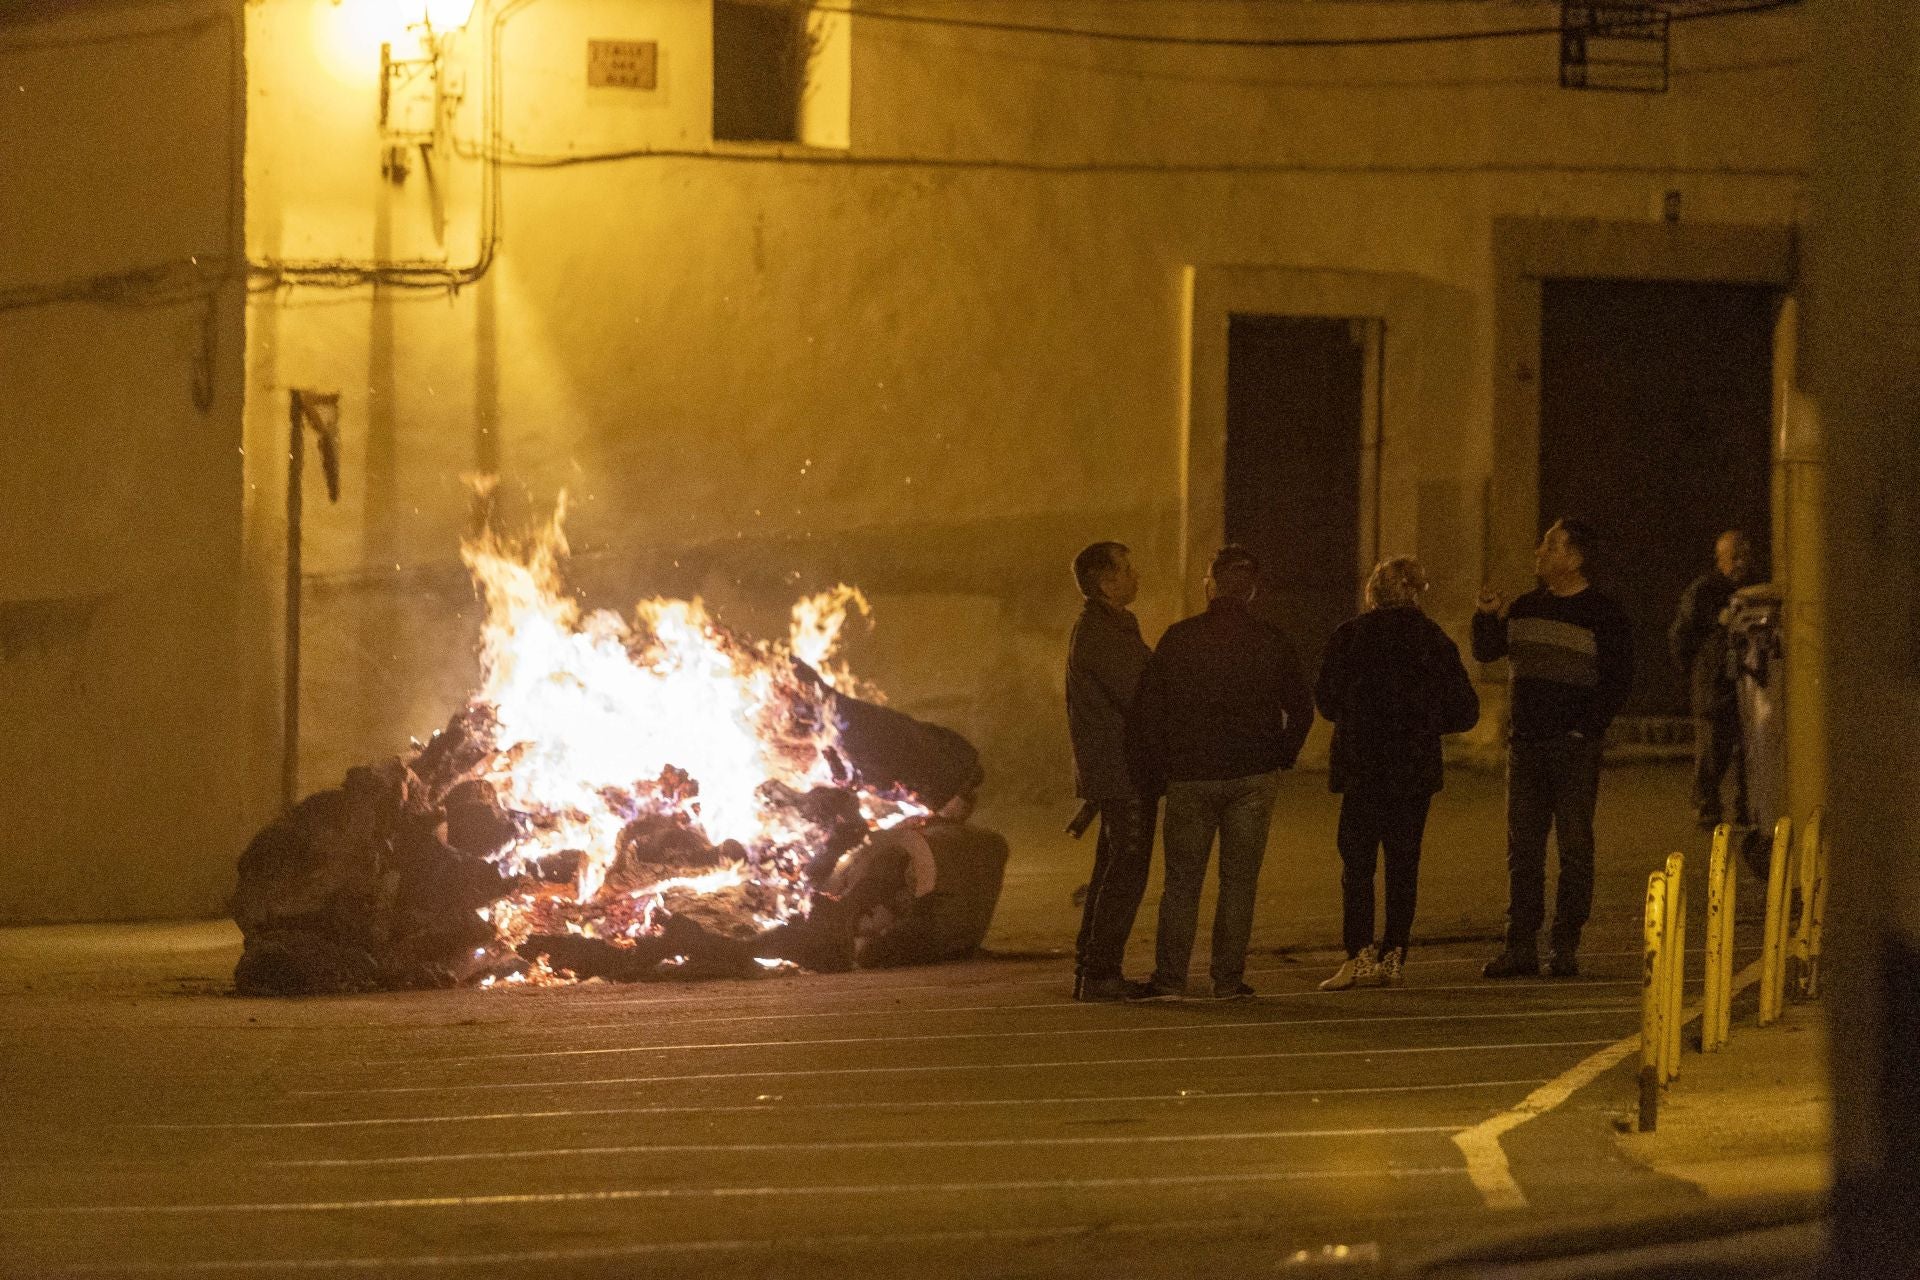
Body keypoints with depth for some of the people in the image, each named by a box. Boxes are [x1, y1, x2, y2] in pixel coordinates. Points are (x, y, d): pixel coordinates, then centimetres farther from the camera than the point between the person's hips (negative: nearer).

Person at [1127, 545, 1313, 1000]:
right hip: (1253, 775, 1)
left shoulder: (1179, 638, -5)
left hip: (1190, 775, -1)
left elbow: (1145, 710, -4)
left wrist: (1151, 775, 4)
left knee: (1182, 881, 6)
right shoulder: (1270, 643, 0)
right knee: (1239, 881, 6)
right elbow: (1300, 708, 7)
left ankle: (1170, 977, 2)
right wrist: (1280, 758, 19)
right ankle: (1229, 978, 4)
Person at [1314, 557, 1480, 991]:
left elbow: (1325, 701, 3)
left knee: (1357, 861, 0)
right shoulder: (1435, 641, 1)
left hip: (1361, 765, -2)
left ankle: (1360, 954, -12)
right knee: (1403, 862, 9)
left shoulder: (1350, 636, -4)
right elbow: (1465, 711, 4)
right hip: (1416, 769, 2)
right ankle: (1392, 957, 7)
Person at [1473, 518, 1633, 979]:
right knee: (1522, 848, 4)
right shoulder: (1525, 608, 11)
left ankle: (1566, 946, 3)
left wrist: (1588, 730, -14)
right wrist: (1487, 616, -1)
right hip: (1526, 746, 5)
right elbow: (1486, 652, 18)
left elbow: (1619, 679, -7)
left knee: (1574, 847, -1)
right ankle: (1521, 946, 6)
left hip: (1574, 749, -5)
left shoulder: (1603, 614, -5)